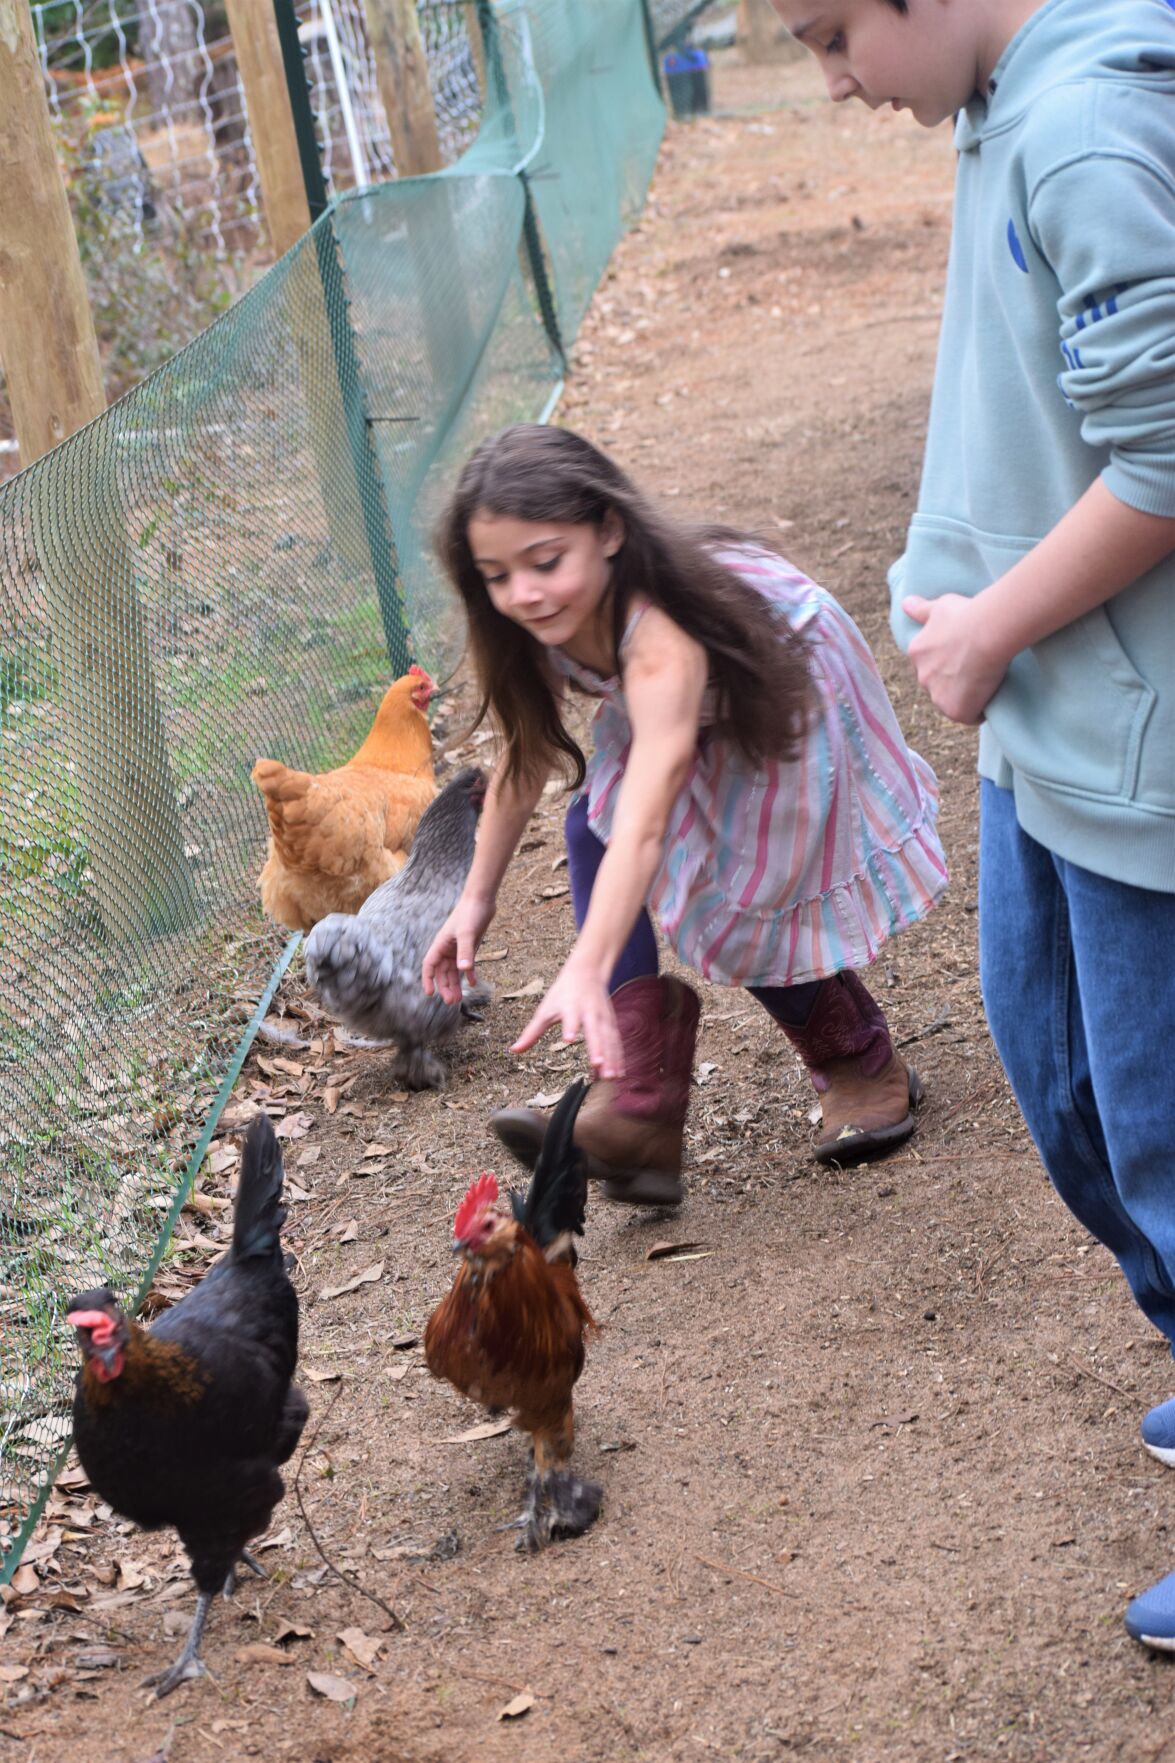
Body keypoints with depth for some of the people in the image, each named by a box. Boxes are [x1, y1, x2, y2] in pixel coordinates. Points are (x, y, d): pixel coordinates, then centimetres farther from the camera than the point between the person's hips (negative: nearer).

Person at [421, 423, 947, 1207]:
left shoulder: (659, 636, -45)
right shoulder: (544, 625, -23)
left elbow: (644, 825, -57)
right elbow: (526, 755, -6)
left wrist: (586, 973, -67)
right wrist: (477, 899, -7)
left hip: (788, 702, -6)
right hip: (699, 711, 7)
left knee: (749, 906, -11)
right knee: (592, 829, -16)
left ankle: (863, 1063, 21)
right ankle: (640, 1114, -19)